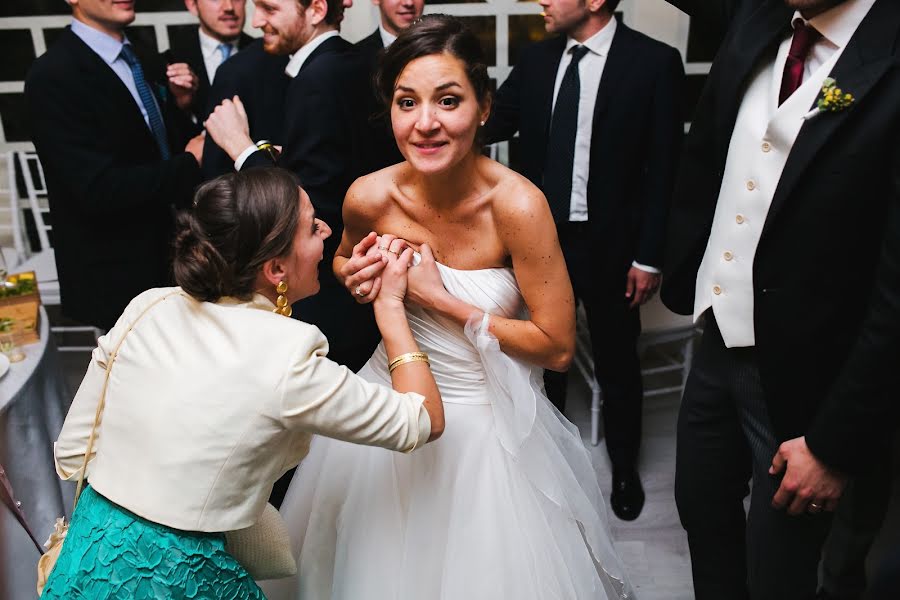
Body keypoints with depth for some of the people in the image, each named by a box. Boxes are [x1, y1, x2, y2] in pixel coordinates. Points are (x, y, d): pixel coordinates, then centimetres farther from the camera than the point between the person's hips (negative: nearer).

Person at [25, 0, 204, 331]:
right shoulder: (53, 77, -19)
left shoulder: (135, 56, 6)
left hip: (166, 250, 8)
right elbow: (99, 190, -26)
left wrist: (178, 104, -4)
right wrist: (191, 162, -18)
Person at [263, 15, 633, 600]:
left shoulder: (517, 204, -25)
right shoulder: (370, 197, -14)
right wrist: (362, 274, -15)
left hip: (486, 420, -3)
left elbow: (557, 346, -19)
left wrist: (438, 297, -22)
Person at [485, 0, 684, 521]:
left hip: (609, 244, -3)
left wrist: (649, 257, -11)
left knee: (617, 361, 13)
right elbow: (493, 124, 1)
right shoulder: (537, 58, 2)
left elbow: (664, 168, -10)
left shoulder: (655, 62, -11)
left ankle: (624, 467, 37)